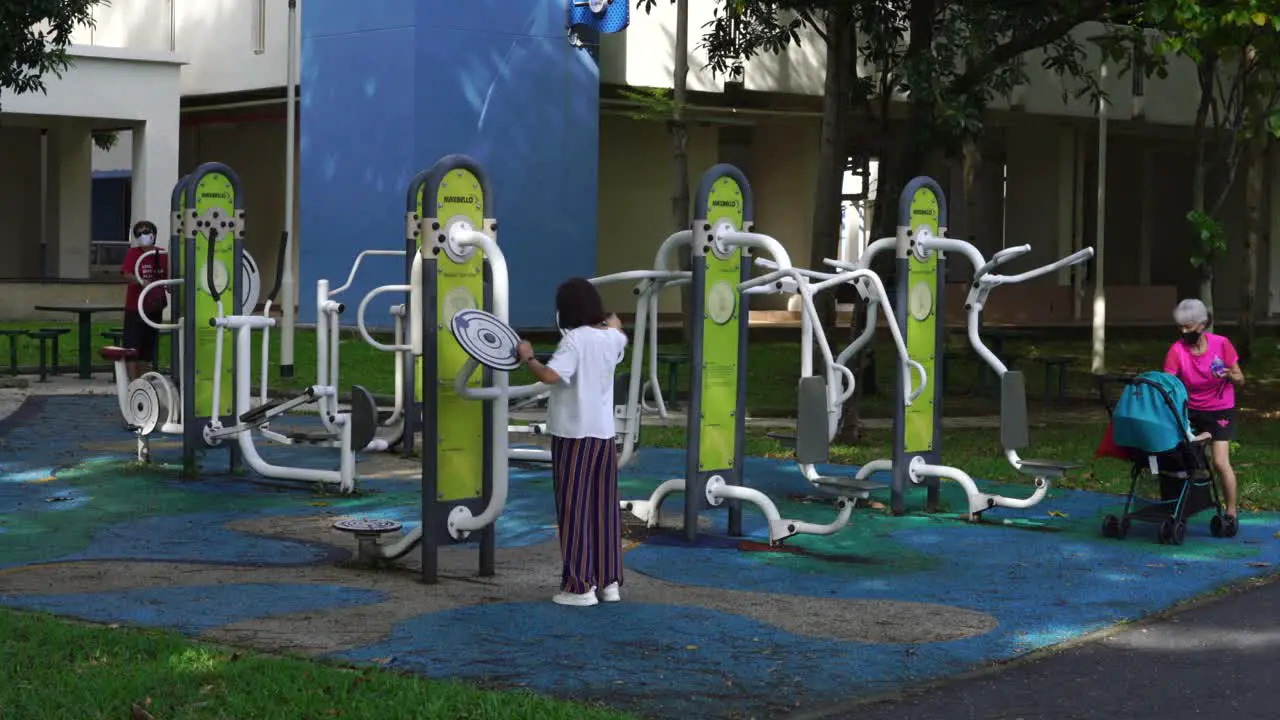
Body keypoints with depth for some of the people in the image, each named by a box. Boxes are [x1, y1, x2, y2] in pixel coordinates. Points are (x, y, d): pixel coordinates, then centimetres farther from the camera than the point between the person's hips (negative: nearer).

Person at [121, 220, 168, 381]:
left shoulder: (162, 255, 7)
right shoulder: (133, 252, -4)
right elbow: (126, 275, -16)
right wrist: (140, 281, -33)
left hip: (154, 308, 4)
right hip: (135, 307, -4)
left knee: (148, 349, 12)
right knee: (132, 348, -7)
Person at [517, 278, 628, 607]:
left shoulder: (575, 339, -16)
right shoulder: (612, 337, 6)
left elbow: (549, 375, -28)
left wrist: (527, 358, -12)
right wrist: (614, 323, 45)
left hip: (574, 434, -7)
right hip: (604, 432, 7)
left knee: (574, 509, 0)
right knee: (605, 509, 12)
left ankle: (580, 586, 1)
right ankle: (610, 582, 17)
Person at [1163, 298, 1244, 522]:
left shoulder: (1221, 344, -13)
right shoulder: (1177, 350, -13)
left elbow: (1240, 380, -6)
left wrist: (1230, 375, -28)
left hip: (1219, 410, -2)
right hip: (1190, 409, 2)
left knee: (1220, 462, -12)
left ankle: (1231, 512, 2)